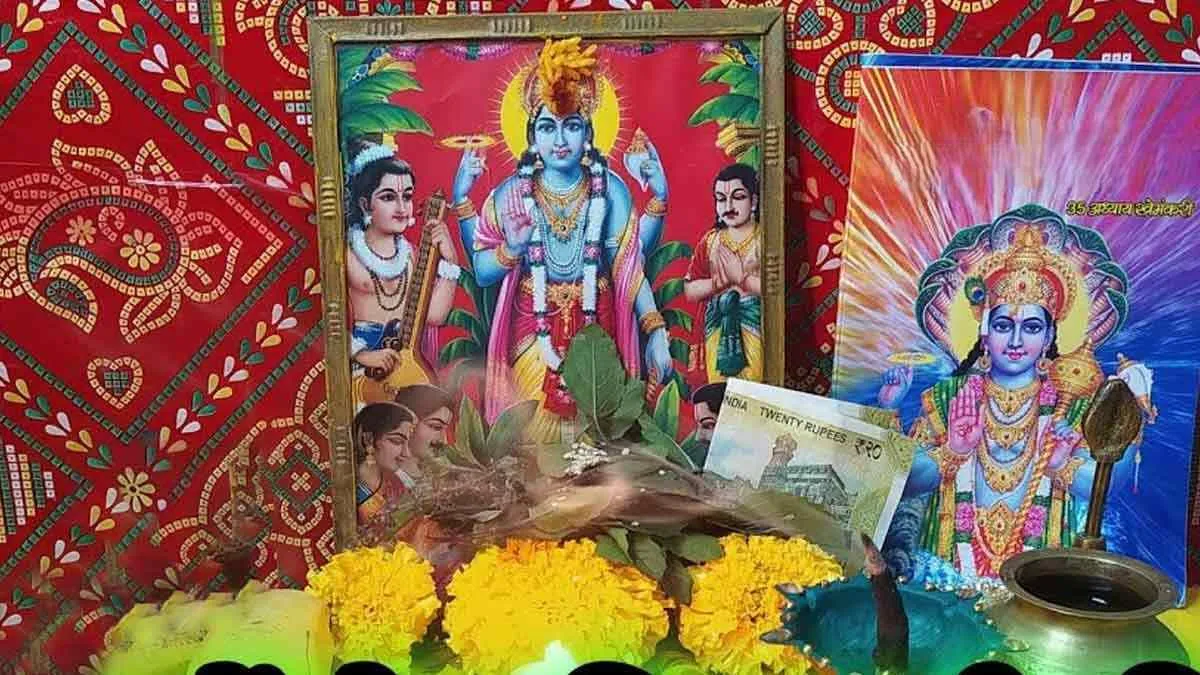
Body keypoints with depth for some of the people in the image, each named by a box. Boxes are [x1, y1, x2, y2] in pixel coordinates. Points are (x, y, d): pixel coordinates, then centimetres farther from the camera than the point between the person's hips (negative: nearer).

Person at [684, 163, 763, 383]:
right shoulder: (710, 240, 10)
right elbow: (689, 291, 5)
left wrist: (741, 277, -13)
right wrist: (719, 281, -11)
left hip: (755, 331, -3)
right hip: (717, 332, 3)